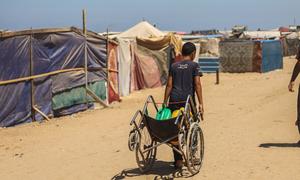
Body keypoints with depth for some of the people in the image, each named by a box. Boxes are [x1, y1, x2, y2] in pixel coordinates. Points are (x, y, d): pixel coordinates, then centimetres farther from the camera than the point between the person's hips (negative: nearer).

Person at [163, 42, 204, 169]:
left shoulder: (174, 66, 12)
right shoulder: (194, 65, 3)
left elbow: (169, 85, 8)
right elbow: (197, 84, -6)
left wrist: (164, 103, 11)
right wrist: (201, 103, -7)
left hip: (174, 100, 3)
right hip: (187, 100, -3)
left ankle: (178, 160, 3)